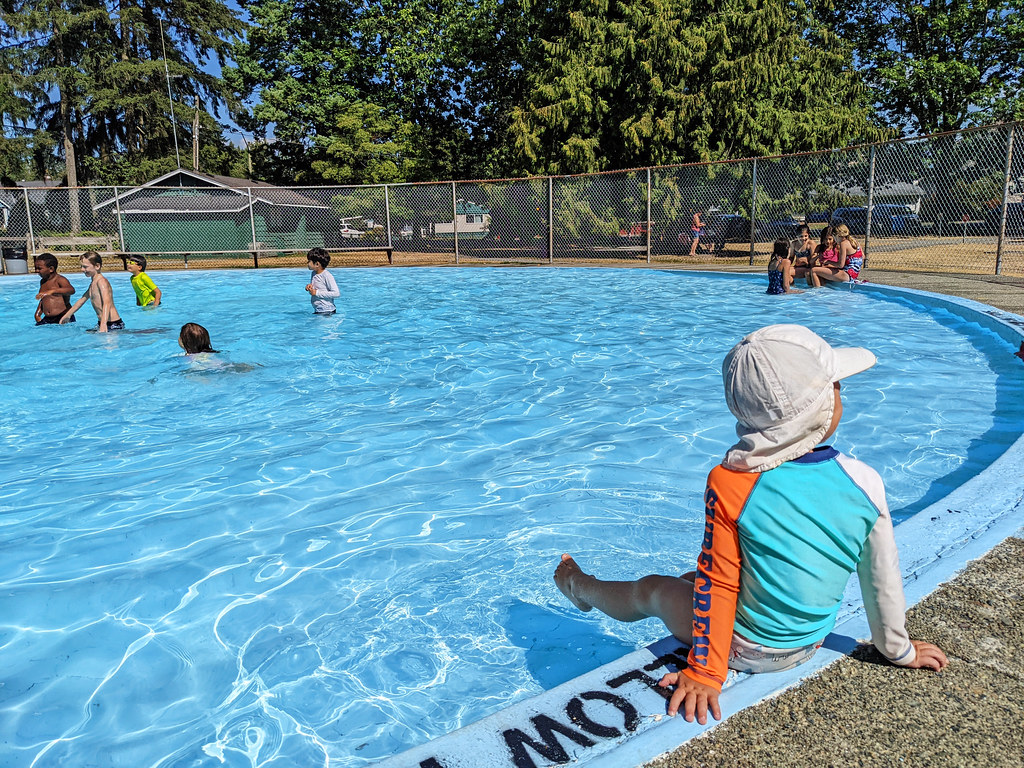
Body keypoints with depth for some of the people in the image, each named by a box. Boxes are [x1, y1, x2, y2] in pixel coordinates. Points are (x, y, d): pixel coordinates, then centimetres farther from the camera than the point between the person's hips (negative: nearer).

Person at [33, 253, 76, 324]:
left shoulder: (60, 279, -8)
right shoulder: (42, 281, 18)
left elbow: (71, 290, -31)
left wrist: (52, 291, -44)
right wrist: (37, 314, 22)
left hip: (63, 318, -6)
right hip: (47, 319, 6)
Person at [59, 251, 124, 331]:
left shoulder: (101, 281, -12)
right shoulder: (93, 283, 18)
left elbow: (107, 303, -27)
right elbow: (82, 300, 34)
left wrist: (103, 324, -41)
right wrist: (67, 315, 43)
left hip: (114, 325, -9)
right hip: (100, 323, 9)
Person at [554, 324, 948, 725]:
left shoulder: (730, 485, -28)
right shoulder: (864, 482, -18)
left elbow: (716, 585, -20)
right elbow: (882, 580, -6)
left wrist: (704, 673, -9)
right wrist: (899, 650, 11)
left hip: (748, 649, -5)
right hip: (811, 642, 5)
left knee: (648, 590, 21)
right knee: (697, 574, 28)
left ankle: (580, 587, 53)